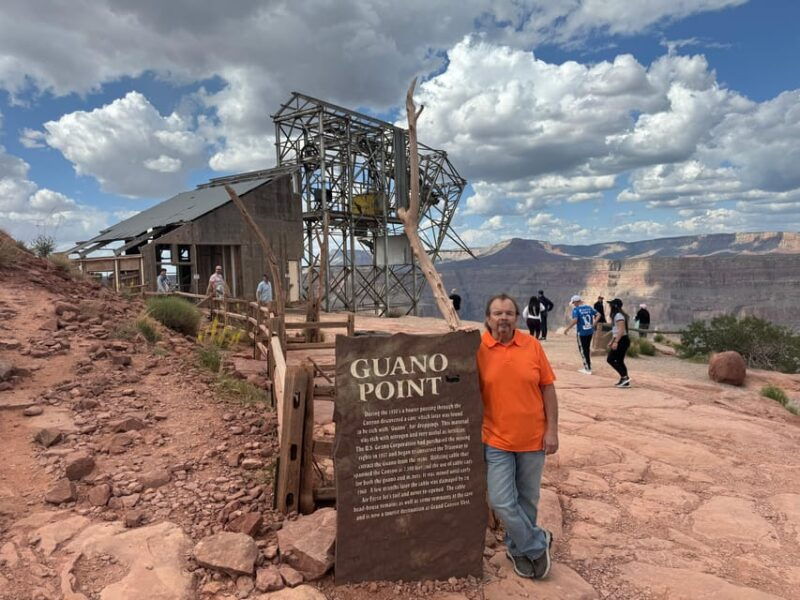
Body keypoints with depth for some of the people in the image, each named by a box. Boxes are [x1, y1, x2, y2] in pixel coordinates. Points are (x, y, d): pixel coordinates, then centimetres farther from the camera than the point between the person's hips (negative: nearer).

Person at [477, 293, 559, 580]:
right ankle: (537, 543, 24)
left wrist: (552, 430, -3)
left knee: (527, 500, 15)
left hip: (533, 438, 2)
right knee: (502, 502, -2)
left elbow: (547, 388, 0)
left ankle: (518, 547, 39)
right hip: (497, 440, -1)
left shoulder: (532, 345, -5)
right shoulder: (478, 349, -9)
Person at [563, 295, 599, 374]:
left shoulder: (576, 309, -13)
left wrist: (567, 329, -16)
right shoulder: (589, 307, 6)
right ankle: (588, 367, 28)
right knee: (587, 349, 20)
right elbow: (598, 315, 7)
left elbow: (575, 321, -24)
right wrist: (594, 324, 11)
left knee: (583, 350, 5)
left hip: (582, 333, -6)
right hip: (590, 331, 6)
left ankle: (588, 369, 7)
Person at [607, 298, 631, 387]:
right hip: (620, 340, 10)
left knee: (611, 359, -8)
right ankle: (625, 382, 15)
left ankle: (624, 377, -9)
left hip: (622, 340, -10)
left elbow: (621, 330, -23)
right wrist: (611, 341, 26)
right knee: (619, 361, 12)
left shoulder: (618, 315, -15)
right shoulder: (616, 315, 16)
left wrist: (616, 342, -27)